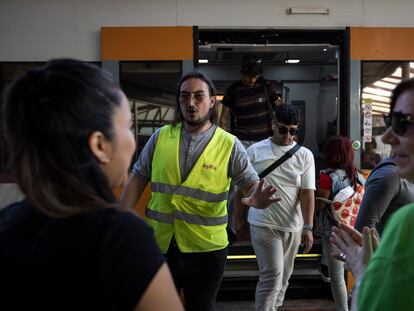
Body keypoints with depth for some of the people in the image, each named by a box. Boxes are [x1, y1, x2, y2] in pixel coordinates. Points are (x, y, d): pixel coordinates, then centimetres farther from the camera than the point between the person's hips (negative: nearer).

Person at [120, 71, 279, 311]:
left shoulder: (229, 144, -5)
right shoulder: (160, 137, 0)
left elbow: (252, 183, -4)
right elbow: (138, 179, 4)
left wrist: (257, 199, -28)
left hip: (206, 249, -2)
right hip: (159, 245, 2)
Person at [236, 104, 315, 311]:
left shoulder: (305, 155, 1)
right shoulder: (255, 151, -2)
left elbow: (307, 193, -3)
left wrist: (308, 227, -11)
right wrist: (239, 218, 8)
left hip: (293, 226, 3)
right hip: (263, 224, -3)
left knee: (284, 276, 14)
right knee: (272, 274, -9)